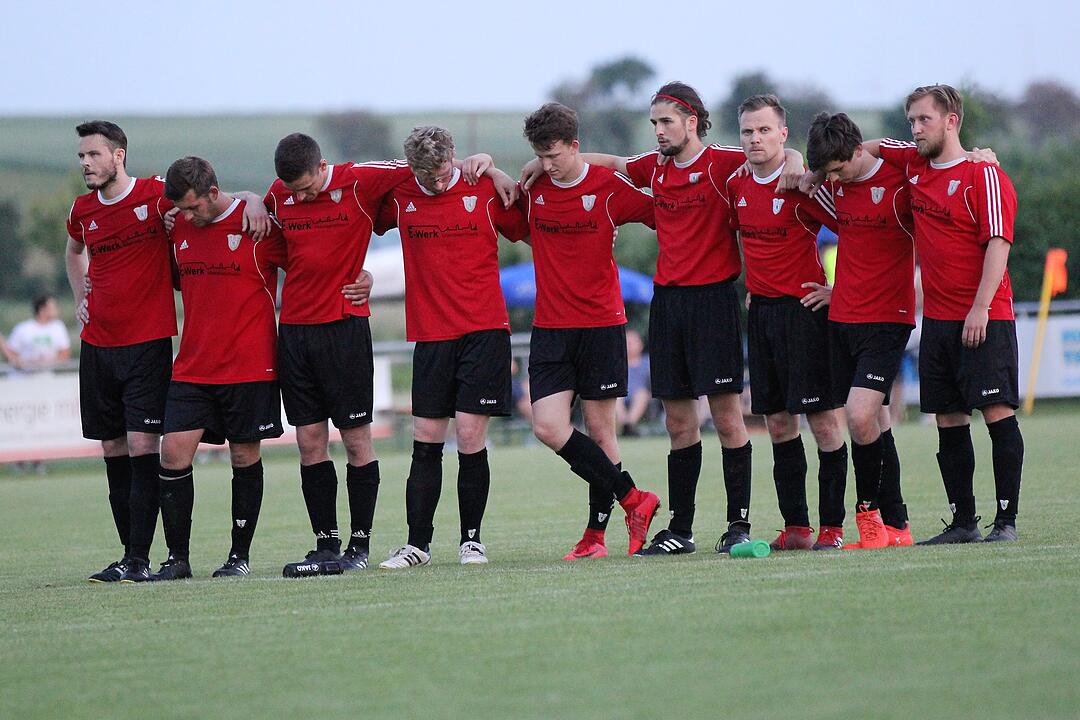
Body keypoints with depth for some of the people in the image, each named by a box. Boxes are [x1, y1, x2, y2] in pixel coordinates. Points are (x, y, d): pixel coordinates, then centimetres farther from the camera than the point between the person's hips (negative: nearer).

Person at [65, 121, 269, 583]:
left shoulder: (156, 195, -8)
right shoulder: (83, 210, 9)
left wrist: (252, 202, -27)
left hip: (148, 343, -6)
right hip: (97, 345, 6)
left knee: (142, 446, -10)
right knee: (113, 449, 6)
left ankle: (138, 560, -11)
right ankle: (129, 551, 12)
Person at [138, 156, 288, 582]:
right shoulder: (179, 228, 7)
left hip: (249, 366, -4)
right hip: (192, 367, 5)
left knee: (245, 456, 3)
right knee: (173, 452, -5)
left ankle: (240, 556, 15)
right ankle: (177, 558, 1)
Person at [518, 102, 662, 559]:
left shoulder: (609, 187, -4)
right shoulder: (532, 191, 5)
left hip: (601, 323, -3)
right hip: (550, 328, 3)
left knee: (600, 430, 0)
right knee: (548, 427, -11)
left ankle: (596, 532, 10)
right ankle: (634, 500, 0)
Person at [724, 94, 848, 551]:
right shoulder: (736, 185, 6)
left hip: (804, 308, -7)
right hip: (760, 309, 7)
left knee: (822, 419, -5)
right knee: (778, 422, 6)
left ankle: (832, 526, -1)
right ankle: (795, 527, 10)